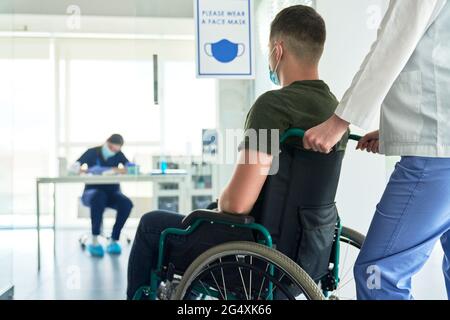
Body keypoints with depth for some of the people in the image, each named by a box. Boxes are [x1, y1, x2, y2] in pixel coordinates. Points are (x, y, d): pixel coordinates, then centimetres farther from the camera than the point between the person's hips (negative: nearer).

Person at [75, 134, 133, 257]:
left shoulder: (119, 155, 5)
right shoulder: (92, 152, -2)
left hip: (112, 193, 3)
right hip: (93, 192, -3)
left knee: (127, 204, -30)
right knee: (99, 197, -40)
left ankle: (114, 241, -22)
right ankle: (94, 242, -37)